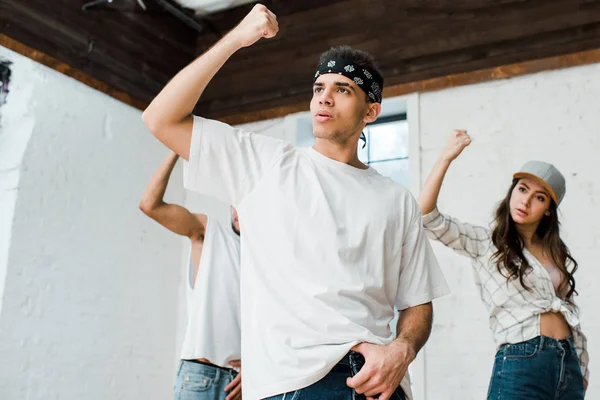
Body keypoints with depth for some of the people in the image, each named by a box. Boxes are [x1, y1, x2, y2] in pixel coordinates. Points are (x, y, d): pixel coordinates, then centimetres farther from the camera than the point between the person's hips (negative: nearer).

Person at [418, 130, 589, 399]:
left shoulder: (556, 252, 14)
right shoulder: (486, 243, -2)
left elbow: (570, 311, 19)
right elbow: (427, 216, -16)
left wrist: (582, 370, 19)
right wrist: (446, 158, -19)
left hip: (568, 362, 5)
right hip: (520, 363, -5)